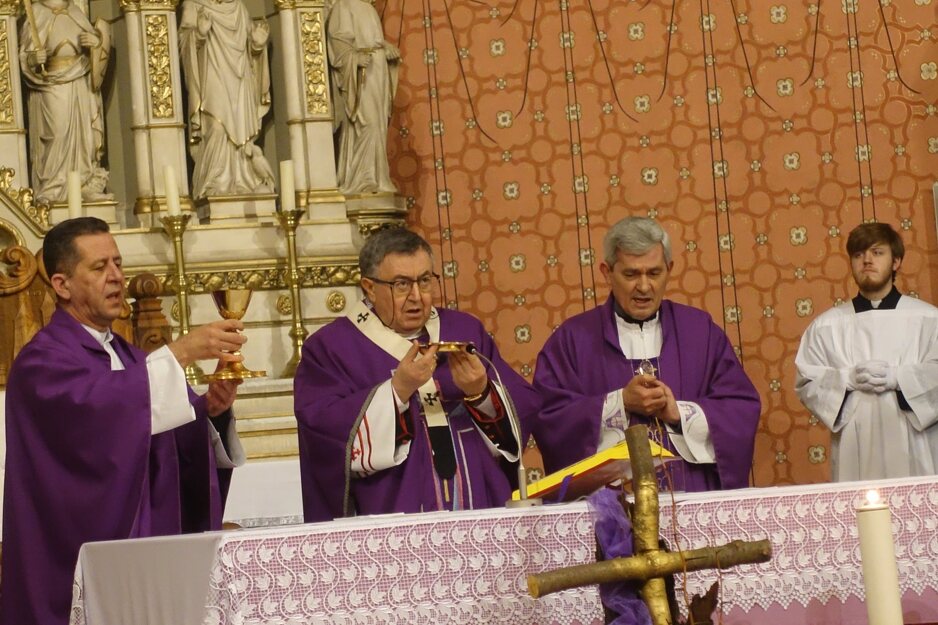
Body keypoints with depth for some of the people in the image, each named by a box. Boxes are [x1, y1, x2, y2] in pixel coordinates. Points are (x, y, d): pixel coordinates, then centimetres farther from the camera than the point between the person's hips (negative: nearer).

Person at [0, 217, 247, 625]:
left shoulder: (129, 358, 17)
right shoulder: (42, 361, -6)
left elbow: (183, 443, 8)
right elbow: (95, 403, -27)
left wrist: (211, 410, -13)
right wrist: (180, 351, -26)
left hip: (149, 559, 7)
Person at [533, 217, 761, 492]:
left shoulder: (701, 330, 13)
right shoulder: (572, 339, 8)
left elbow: (744, 410, 6)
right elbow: (546, 419, -3)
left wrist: (679, 413, -7)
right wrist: (620, 404, -10)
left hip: (695, 493, 2)